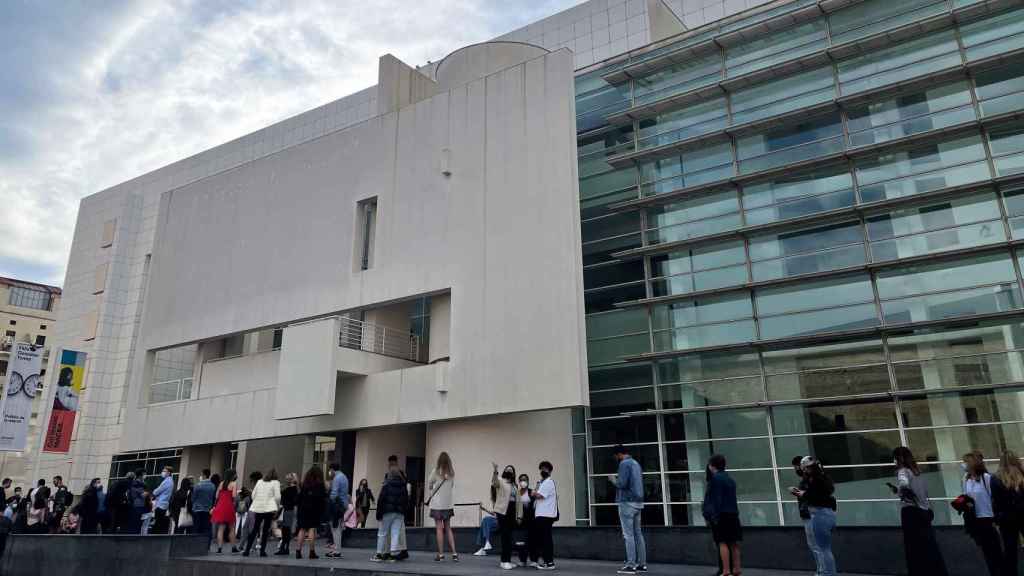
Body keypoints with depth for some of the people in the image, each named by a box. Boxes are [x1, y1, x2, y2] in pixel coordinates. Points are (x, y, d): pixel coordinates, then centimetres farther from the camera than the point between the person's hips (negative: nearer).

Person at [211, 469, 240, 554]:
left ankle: (219, 547, -2)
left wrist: (214, 507, 20)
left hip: (220, 506, 4)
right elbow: (233, 495, -14)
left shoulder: (222, 483, 13)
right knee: (231, 528, 8)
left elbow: (217, 496, 12)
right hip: (229, 506, -4)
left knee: (221, 528, 4)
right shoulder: (234, 483, -3)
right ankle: (233, 547, 11)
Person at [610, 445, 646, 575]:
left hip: (627, 502, -8)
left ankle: (631, 565, -5)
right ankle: (642, 564, 12)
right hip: (638, 502, 8)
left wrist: (613, 480, 0)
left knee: (628, 535, -5)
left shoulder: (624, 463, -11)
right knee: (638, 533, 10)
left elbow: (622, 483, -19)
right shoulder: (636, 463, 15)